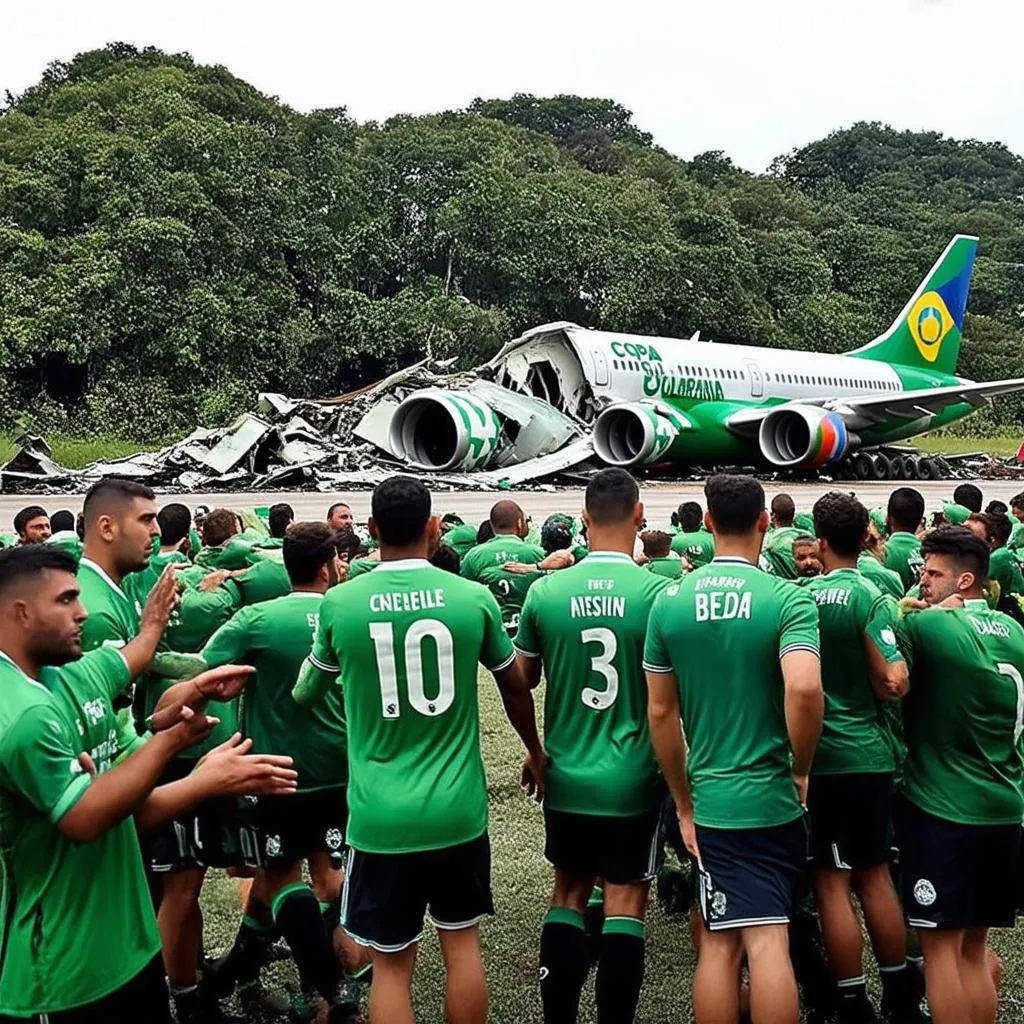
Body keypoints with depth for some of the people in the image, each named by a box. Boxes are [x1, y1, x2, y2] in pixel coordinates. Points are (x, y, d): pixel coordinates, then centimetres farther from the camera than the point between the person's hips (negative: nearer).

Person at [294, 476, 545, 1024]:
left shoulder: (339, 603, -7)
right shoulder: (474, 598, -6)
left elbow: (306, 692, 11)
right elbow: (516, 686, 10)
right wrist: (535, 753, 28)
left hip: (379, 817, -1)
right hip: (458, 810, 1)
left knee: (391, 964, 11)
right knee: (462, 944, 18)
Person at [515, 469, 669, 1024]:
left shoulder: (545, 593, -7)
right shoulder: (659, 593, -13)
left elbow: (521, 681, 5)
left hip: (566, 774, 3)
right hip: (634, 778, -2)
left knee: (568, 893, 18)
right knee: (625, 902, 9)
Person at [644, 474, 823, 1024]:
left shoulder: (669, 601, 0)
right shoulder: (788, 598, -9)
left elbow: (660, 713, 3)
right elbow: (804, 689, -26)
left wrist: (684, 805, 12)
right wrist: (801, 769, -8)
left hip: (710, 799, 3)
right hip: (772, 798, -2)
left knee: (718, 943, 10)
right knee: (769, 943, 4)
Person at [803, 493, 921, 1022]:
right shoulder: (871, 597, -9)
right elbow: (894, 683, -14)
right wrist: (868, 688, 6)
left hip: (818, 757, -1)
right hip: (868, 754, 1)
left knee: (833, 882, 5)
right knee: (874, 873, 15)